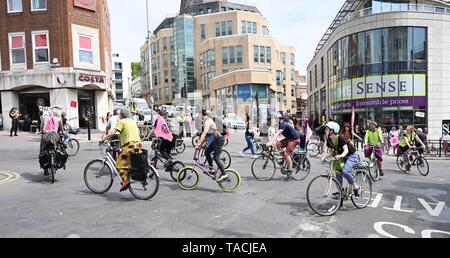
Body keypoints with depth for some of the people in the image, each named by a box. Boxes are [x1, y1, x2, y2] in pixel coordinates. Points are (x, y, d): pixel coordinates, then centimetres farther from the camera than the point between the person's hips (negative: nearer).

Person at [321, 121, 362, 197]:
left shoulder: (340, 138, -25)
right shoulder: (329, 140, -4)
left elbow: (346, 150, -35)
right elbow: (330, 152, 0)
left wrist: (341, 155, -55)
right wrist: (324, 157, -20)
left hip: (352, 156, -8)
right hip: (343, 157, 8)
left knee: (345, 171, -27)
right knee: (338, 172, 0)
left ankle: (356, 187, -9)